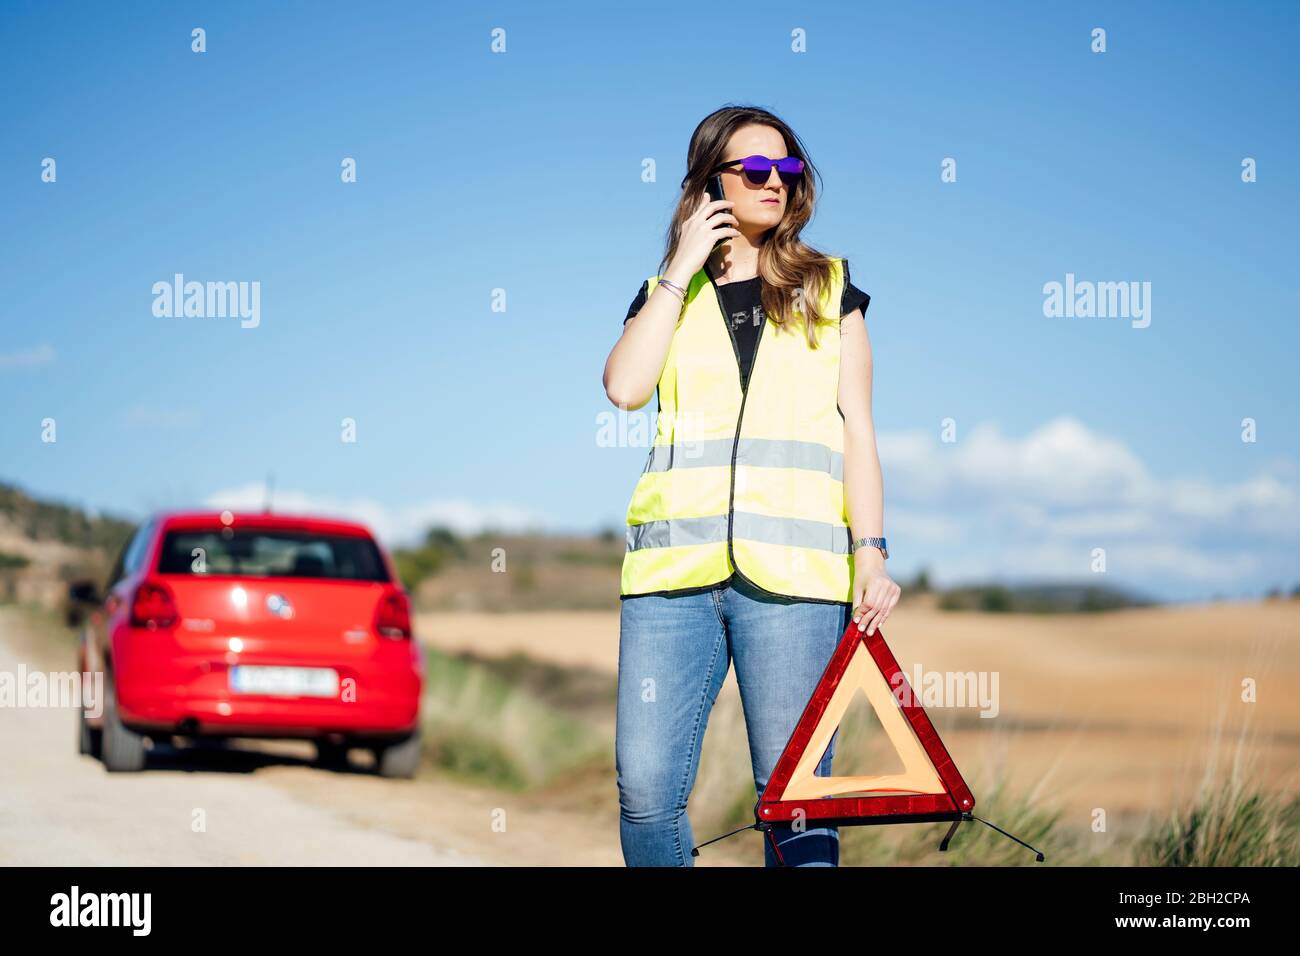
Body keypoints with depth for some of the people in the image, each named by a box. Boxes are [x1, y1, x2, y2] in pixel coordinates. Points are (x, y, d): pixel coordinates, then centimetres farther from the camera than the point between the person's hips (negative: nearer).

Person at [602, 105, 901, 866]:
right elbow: (625, 387, -2)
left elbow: (857, 430, 11)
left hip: (791, 571, -1)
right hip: (674, 569, 1)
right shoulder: (669, 295, 18)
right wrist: (683, 269, 2)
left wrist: (872, 553, 1)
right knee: (646, 785, -5)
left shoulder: (828, 289, 16)